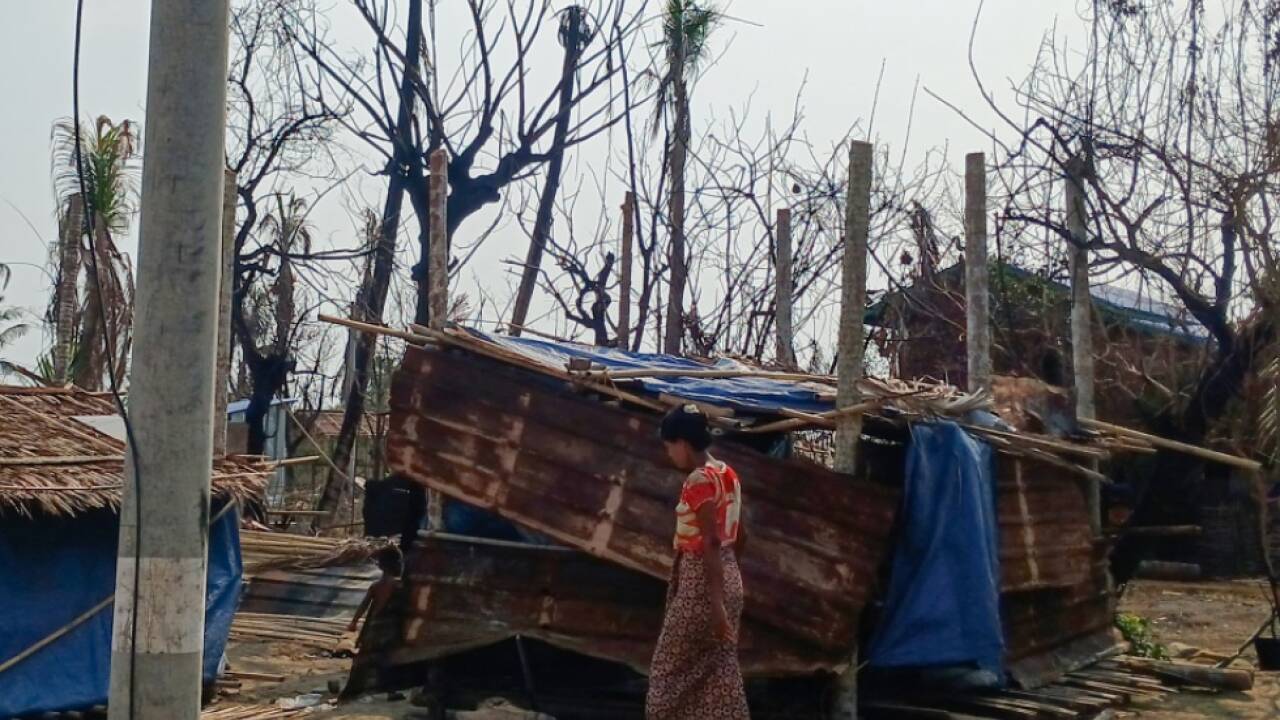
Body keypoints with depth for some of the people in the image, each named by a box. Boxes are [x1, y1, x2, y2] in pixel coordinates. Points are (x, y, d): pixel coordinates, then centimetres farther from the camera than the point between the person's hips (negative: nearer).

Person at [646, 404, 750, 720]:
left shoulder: (699, 480, -18)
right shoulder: (727, 474, 10)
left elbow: (711, 542, -24)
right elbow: (738, 536, 16)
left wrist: (714, 602, -26)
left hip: (701, 581, -9)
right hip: (730, 577, 9)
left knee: (674, 668, 4)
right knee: (718, 668, 12)